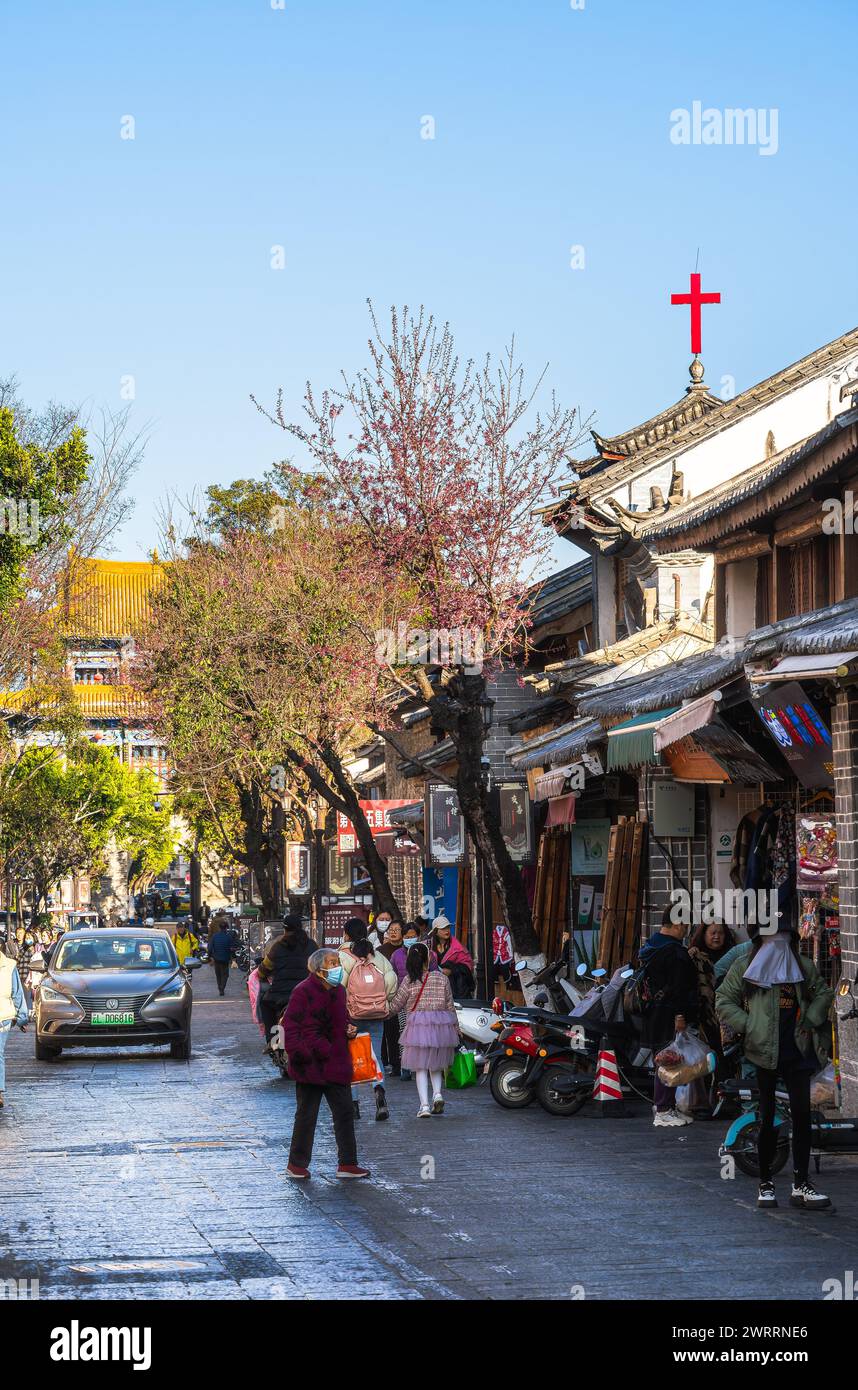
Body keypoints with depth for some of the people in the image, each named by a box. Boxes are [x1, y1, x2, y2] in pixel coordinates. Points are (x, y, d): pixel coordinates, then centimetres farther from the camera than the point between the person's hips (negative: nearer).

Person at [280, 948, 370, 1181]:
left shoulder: (338, 991, 13)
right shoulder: (303, 992, -11)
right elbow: (290, 1025, -13)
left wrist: (349, 1029, 7)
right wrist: (298, 1054, -20)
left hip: (336, 1063, 7)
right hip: (311, 1065, -7)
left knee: (345, 1112, 7)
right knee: (306, 1114, 1)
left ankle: (347, 1164, 13)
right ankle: (296, 1164, 13)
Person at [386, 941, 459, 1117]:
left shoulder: (409, 980, -4)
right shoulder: (442, 978, 1)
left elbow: (395, 1005, 3)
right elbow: (450, 1005, 7)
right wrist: (455, 1027, 18)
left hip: (419, 1024, -2)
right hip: (442, 1023, 2)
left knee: (420, 1066, 4)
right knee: (436, 1063, 20)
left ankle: (424, 1105, -4)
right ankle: (437, 1093, -1)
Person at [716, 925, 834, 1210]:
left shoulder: (803, 966, 12)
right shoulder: (744, 966, 3)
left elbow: (823, 993, 21)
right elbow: (723, 1002, 3)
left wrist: (810, 1021, 6)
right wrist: (748, 1026, -7)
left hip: (797, 1051, 2)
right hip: (762, 1052, -2)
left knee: (802, 1114, -2)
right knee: (766, 1118, 3)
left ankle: (801, 1185, 2)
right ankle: (765, 1184, 13)